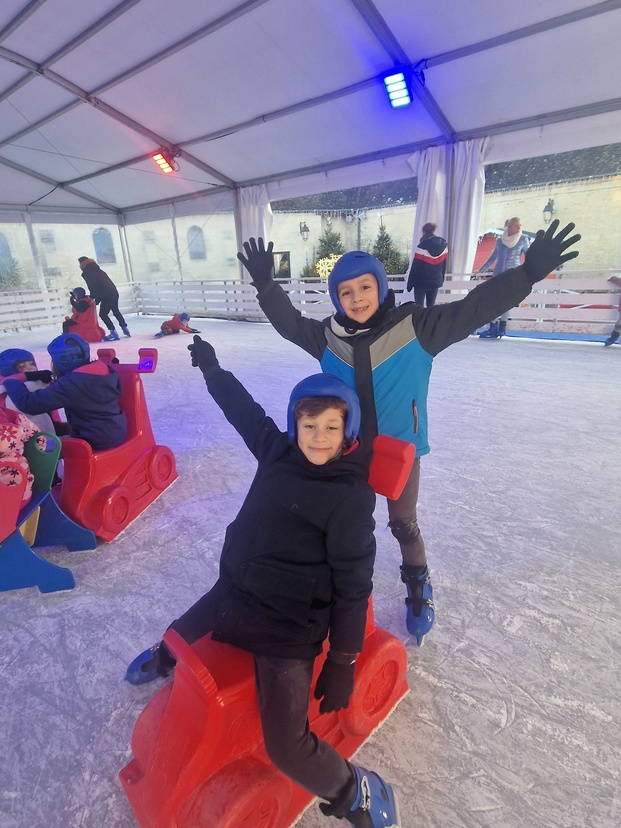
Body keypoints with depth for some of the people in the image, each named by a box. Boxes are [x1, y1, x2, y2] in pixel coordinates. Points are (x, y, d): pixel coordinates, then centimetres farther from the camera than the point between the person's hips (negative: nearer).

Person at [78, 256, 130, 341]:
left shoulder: (86, 273, -1)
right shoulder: (98, 270, 22)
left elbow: (92, 287, -7)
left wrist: (93, 298, 5)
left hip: (106, 295, -8)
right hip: (114, 292, 8)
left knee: (103, 314, 0)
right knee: (116, 311, 25)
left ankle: (114, 333, -7)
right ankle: (125, 329, 30)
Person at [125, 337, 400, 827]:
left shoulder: (353, 497, -20)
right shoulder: (278, 451, -4)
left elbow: (353, 586, -14)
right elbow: (244, 409, 11)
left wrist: (342, 663, -11)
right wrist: (211, 366, 22)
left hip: (289, 627, -6)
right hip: (234, 594, 6)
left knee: (286, 748, -12)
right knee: (179, 639, 27)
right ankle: (164, 658, 66)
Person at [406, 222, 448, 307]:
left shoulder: (422, 246, -16)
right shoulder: (443, 245, 1)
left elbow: (414, 267, -13)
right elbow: (444, 266, 10)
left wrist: (409, 284, -5)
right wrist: (441, 280, 21)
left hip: (421, 283, -5)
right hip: (436, 282, 5)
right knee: (431, 307, 14)